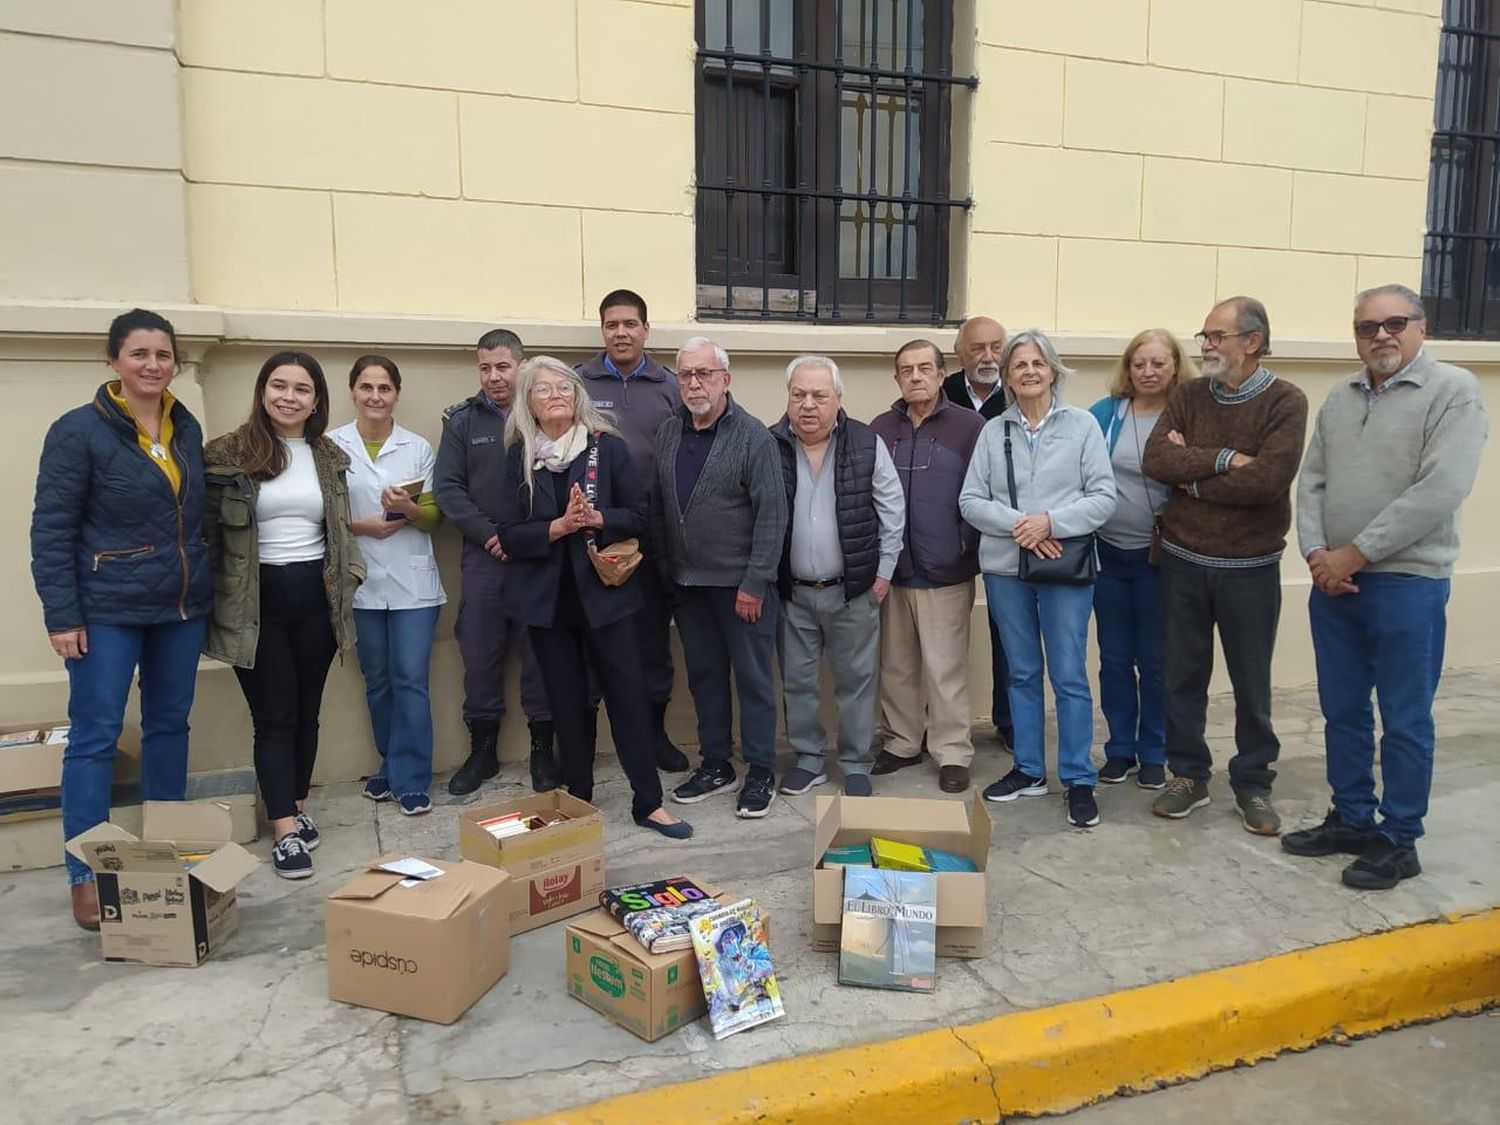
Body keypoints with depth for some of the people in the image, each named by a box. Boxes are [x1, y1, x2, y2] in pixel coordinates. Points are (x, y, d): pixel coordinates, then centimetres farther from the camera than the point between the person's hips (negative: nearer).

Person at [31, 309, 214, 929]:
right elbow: (50, 529, -10)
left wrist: (208, 592, 11)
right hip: (107, 612, -5)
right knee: (95, 736, 1)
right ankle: (85, 877, 12)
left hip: (182, 608, 6)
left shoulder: (187, 427, 7)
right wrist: (61, 616, -14)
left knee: (170, 725, 13)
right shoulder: (80, 430, -9)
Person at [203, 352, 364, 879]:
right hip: (258, 600, -4)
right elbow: (208, 528, -4)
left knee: (307, 711, 13)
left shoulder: (329, 456, 8)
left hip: (316, 596, 4)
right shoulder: (228, 453, -5)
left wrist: (349, 574, 6)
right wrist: (213, 599, -7)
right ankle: (286, 831, 6)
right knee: (274, 717, 0)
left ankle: (296, 804, 30)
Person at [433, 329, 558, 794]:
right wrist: (490, 534, -9)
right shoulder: (463, 420, 6)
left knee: (540, 652, 5)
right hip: (483, 556, 2)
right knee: (480, 654, 8)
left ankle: (542, 747, 18)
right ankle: (482, 747, 22)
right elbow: (447, 486, 1)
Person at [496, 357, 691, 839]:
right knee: (567, 703, 9)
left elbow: (638, 514, -1)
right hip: (547, 598, 2)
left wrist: (596, 519, -18)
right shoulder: (518, 456, 3)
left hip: (604, 590, -1)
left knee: (628, 692, 0)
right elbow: (510, 534, -1)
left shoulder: (608, 447, -1)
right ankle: (579, 802, 23)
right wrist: (559, 526, -16)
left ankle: (649, 803, 11)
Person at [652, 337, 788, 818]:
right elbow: (657, 506, 11)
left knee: (753, 677, 4)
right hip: (686, 582, 6)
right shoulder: (667, 433, 7)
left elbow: (772, 513, -14)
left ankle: (761, 773, 16)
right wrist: (663, 569, 7)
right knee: (704, 676, 14)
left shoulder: (753, 436, -10)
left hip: (740, 582, -5)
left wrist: (755, 583, -16)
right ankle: (715, 765, 28)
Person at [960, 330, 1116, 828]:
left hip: (1065, 568, -2)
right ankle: (1029, 770, 25)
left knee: (1069, 676, 1)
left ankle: (1079, 780, 13)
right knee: (1022, 672, 13)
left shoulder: (1082, 425, 1)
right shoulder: (993, 431, 6)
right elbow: (970, 500, 1)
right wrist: (1018, 524, -14)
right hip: (1005, 567, 2)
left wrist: (1050, 521, -16)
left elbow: (1103, 497, -4)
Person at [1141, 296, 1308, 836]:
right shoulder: (1188, 396, 3)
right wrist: (1224, 458, -19)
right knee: (1182, 675, 11)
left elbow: (1268, 479, -22)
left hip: (1250, 567, -3)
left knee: (1251, 682, 10)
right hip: (1183, 560, 3)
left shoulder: (1286, 402, -8)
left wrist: (1191, 476, -12)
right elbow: (1155, 459, -10)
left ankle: (1252, 783, 26)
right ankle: (1188, 774, 26)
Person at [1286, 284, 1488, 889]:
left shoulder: (1453, 391, -7)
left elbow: (1439, 491, -17)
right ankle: (1351, 819, 29)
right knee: (1342, 712, 14)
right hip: (1333, 583, 6)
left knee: (1404, 722, 5)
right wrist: (1316, 553, -8)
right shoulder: (1339, 399, 11)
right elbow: (1311, 483, 8)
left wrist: (1353, 554, -16)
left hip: (1407, 584, -5)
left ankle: (1398, 842, 19)